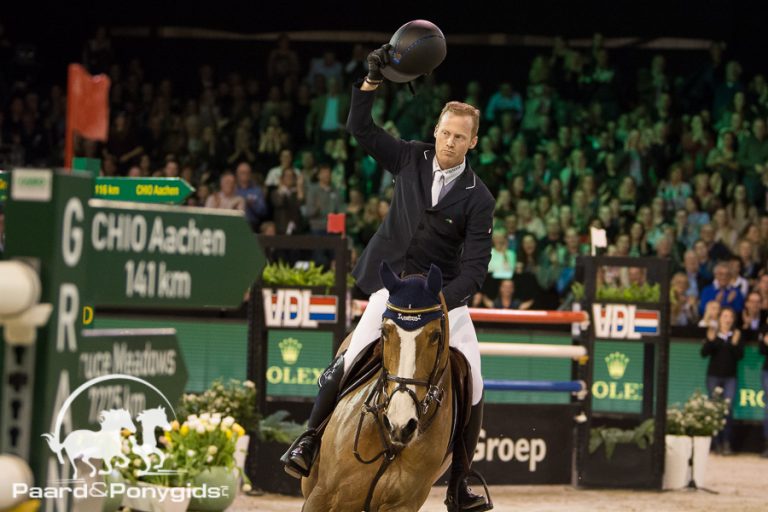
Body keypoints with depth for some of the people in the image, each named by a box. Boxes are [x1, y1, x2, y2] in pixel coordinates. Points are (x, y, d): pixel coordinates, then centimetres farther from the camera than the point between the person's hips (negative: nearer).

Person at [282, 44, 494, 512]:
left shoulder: (478, 199, -7)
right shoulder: (411, 159, 2)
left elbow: (475, 268, -13)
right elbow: (360, 127, 3)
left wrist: (440, 304, -28)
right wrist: (373, 81, -12)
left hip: (445, 292, 0)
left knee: (472, 386, -8)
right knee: (352, 359, -20)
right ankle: (310, 441, -6)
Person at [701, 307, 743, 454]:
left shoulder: (736, 335, 4)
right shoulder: (712, 334, 4)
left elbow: (740, 355, -3)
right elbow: (704, 353, -5)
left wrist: (735, 344, -19)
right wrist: (710, 340, -21)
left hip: (730, 377, 0)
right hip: (714, 376, 0)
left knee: (728, 408, -11)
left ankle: (727, 443, -6)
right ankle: (717, 443, 6)